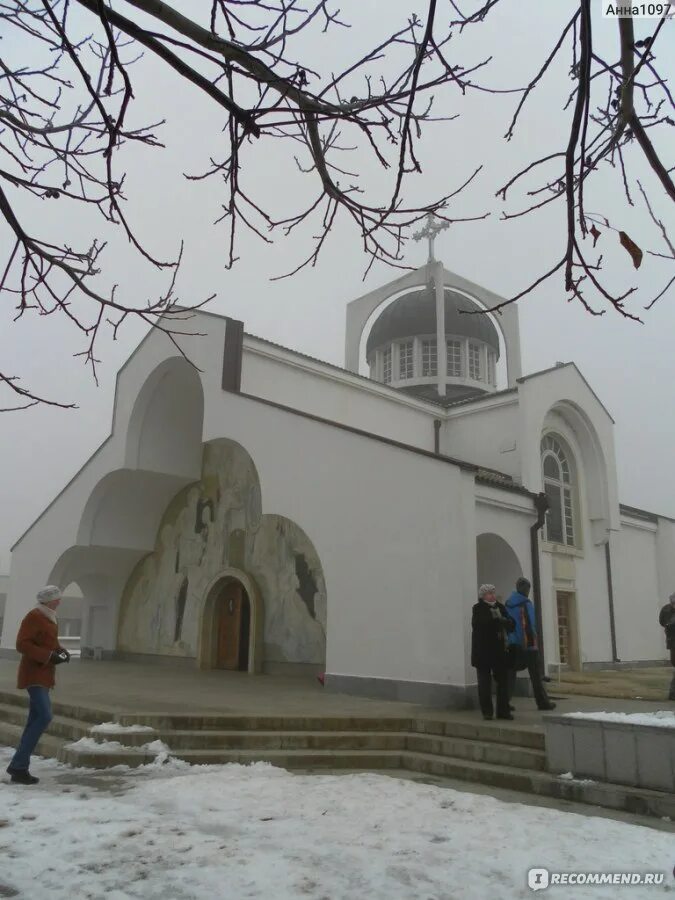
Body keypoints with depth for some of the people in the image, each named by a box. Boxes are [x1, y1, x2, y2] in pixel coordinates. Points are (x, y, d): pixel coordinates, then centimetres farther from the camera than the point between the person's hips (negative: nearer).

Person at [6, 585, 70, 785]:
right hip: (34, 674, -10)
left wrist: (61, 651, 4)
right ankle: (18, 765, -10)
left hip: (44, 675, 10)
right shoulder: (34, 616, -15)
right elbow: (22, 644, -21)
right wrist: (49, 656, -24)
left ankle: (19, 767, 16)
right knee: (44, 716, -17)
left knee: (35, 719, 10)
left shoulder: (49, 617, 13)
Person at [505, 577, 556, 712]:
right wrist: (532, 643, -8)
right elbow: (530, 625, -14)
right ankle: (542, 702, 14)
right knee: (535, 674, 7)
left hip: (512, 644, 5)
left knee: (510, 672, 4)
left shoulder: (508, 604, 9)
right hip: (527, 642, -5)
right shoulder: (526, 603, -10)